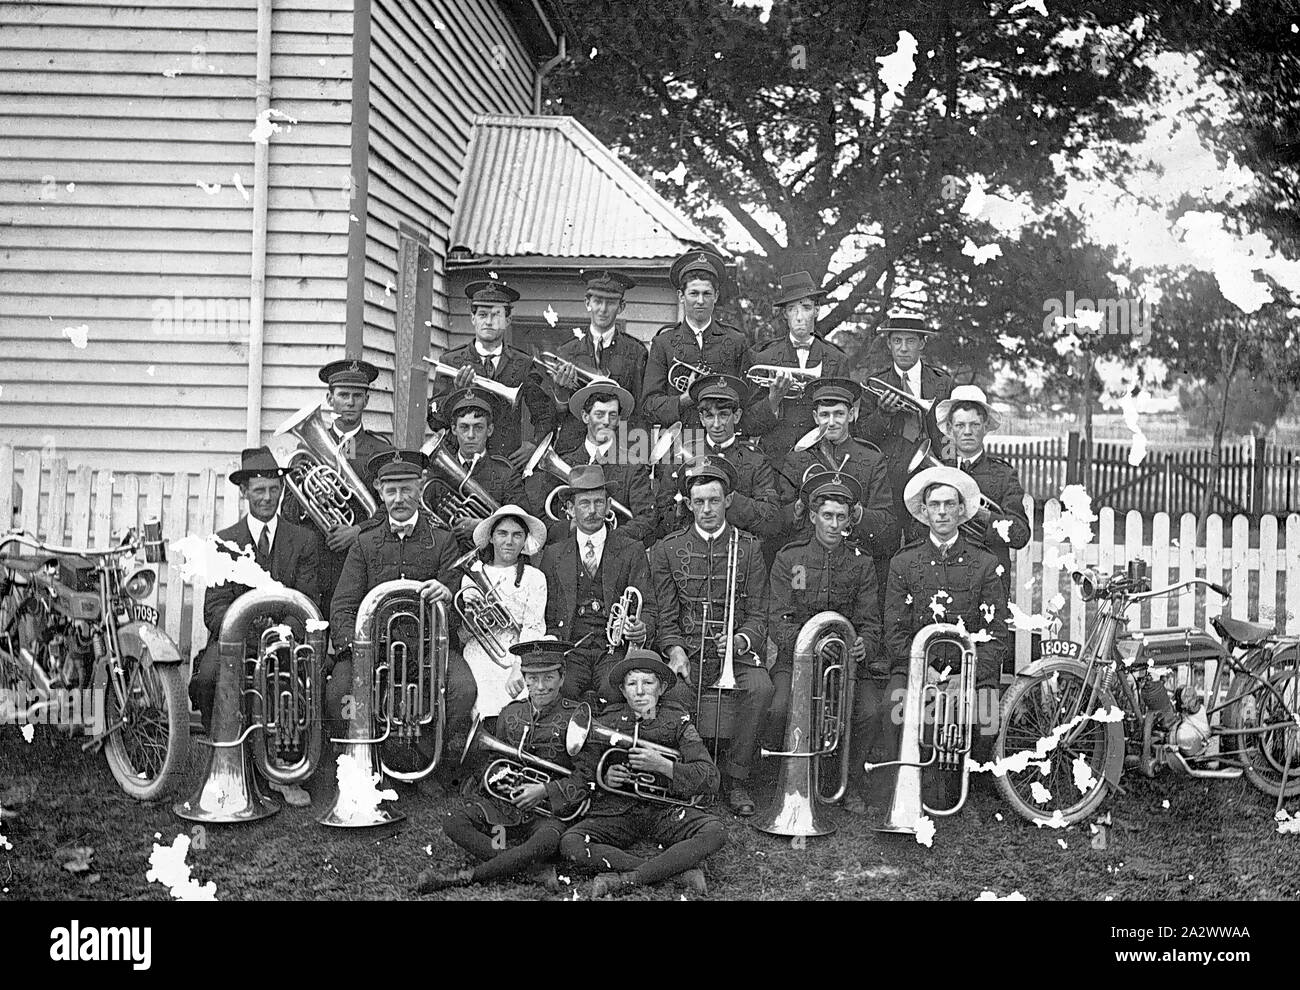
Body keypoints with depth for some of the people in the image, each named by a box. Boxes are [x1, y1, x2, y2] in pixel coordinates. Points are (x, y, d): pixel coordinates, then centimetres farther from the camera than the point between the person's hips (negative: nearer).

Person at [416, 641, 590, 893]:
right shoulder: (510, 714, 11)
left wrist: (546, 791, -17)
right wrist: (475, 788, 4)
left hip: (550, 811, -5)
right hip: (505, 802, 5)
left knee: (547, 842, -39)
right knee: (453, 822, -21)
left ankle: (464, 878, -29)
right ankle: (537, 869, -29)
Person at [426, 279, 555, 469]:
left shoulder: (522, 365, 9)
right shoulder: (449, 361, 7)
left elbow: (546, 414, 18)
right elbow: (434, 421, 2)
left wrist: (535, 445, 1)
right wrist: (457, 392, -14)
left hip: (510, 463, 0)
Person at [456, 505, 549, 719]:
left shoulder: (534, 578, 10)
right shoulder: (472, 574, 16)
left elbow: (533, 630, -2)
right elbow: (462, 638, 16)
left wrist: (519, 669, -17)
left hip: (516, 658, -2)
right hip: (477, 658, 2)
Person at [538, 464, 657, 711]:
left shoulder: (631, 551, 12)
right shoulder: (553, 554, 16)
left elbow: (648, 607, 9)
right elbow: (547, 615, 15)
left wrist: (642, 629, -15)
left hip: (615, 647, 0)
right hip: (569, 648, 1)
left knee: (612, 690, -33)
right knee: (564, 690, -32)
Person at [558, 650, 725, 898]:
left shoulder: (677, 722, 3)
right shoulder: (605, 725, 6)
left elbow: (710, 780, -6)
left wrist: (661, 765, -19)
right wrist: (603, 778, -12)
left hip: (665, 810, -1)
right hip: (616, 811, 1)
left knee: (715, 832, -29)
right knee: (569, 844, -28)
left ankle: (624, 879, -27)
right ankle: (682, 869, -26)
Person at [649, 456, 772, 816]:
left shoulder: (749, 548, 9)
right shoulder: (667, 549, 10)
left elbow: (758, 616, 6)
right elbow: (665, 616, 8)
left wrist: (739, 640, -16)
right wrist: (674, 649, -12)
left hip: (738, 649, 0)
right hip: (688, 650, 0)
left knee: (760, 688, -32)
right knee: (674, 692, -33)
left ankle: (736, 779, -16)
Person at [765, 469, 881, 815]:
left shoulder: (862, 564, 10)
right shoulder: (788, 559, 6)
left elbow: (870, 624, 6)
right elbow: (776, 621, 0)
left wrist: (863, 646, -17)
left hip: (848, 657, 1)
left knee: (869, 712, -26)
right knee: (781, 709, -29)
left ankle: (853, 785, -3)